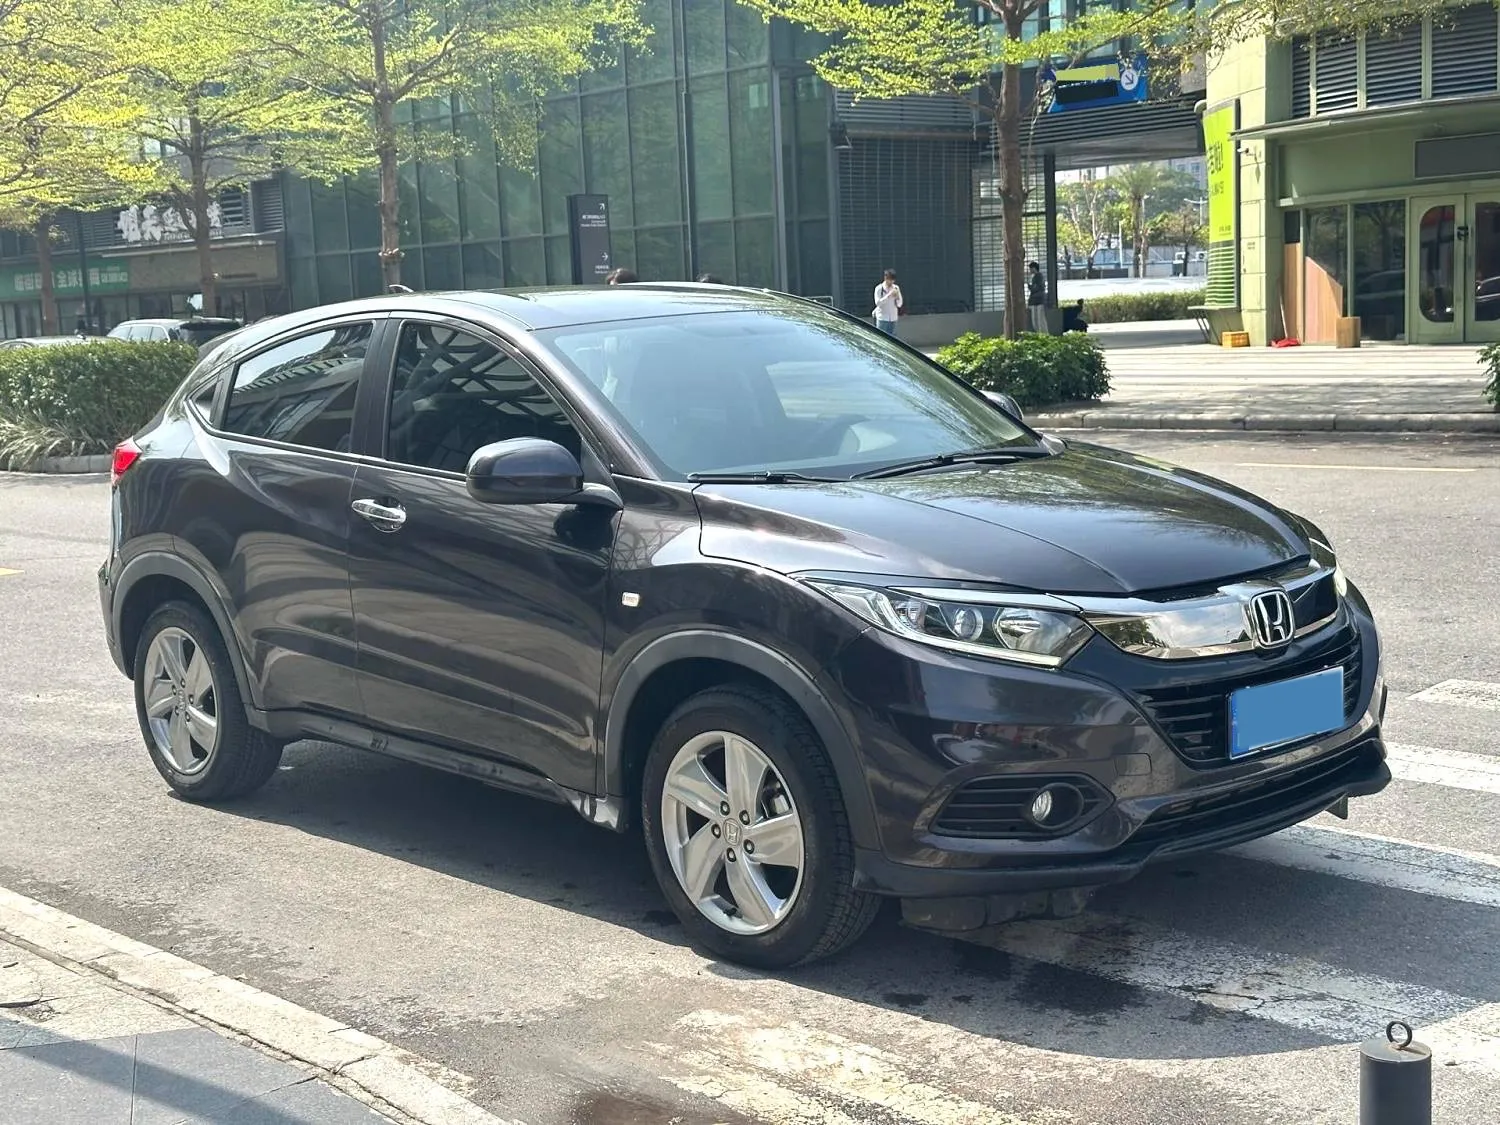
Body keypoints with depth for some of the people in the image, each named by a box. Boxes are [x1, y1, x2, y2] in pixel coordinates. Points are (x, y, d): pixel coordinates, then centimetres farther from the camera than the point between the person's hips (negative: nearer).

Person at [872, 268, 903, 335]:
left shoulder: (896, 288, 6)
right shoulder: (879, 288, -6)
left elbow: (900, 304, 7)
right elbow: (878, 302, -16)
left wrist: (897, 296, -13)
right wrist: (888, 295, -22)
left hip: (893, 319, 4)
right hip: (882, 319, -4)